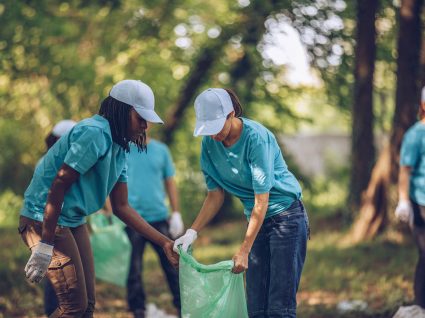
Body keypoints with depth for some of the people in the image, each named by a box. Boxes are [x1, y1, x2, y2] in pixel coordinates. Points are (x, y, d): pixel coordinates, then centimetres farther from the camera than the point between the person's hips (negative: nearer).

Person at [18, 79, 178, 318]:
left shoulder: (119, 149, 10)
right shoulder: (94, 133, -20)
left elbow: (121, 207, 15)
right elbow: (58, 187, -23)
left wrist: (164, 242, 10)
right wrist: (44, 246, -23)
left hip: (74, 222, 10)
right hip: (44, 220, -10)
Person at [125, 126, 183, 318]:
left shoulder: (161, 150, 7)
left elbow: (170, 183, 9)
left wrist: (176, 213, 4)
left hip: (159, 217, 1)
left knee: (171, 264, 4)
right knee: (133, 269, 3)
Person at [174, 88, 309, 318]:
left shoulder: (256, 137, -22)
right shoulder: (209, 143, -3)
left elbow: (261, 200, -22)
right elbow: (215, 196, 4)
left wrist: (244, 251, -23)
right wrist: (192, 233, -9)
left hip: (285, 215, -7)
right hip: (256, 219, 7)